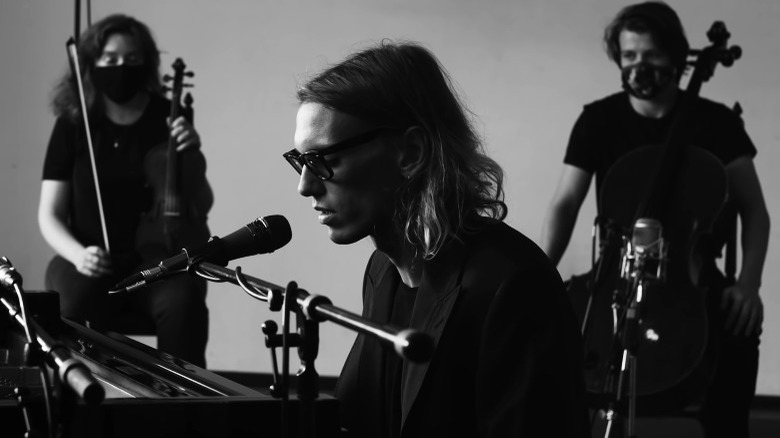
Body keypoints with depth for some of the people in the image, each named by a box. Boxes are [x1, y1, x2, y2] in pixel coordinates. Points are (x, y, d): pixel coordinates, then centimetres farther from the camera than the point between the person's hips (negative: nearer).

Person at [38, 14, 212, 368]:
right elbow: (50, 215, 4)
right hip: (91, 261, 0)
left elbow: (200, 208, 9)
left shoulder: (167, 119, 5)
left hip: (157, 255, 0)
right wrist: (77, 253, -16)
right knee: (66, 312, -34)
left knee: (182, 305, -34)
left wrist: (191, 157, -10)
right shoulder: (73, 125, 4)